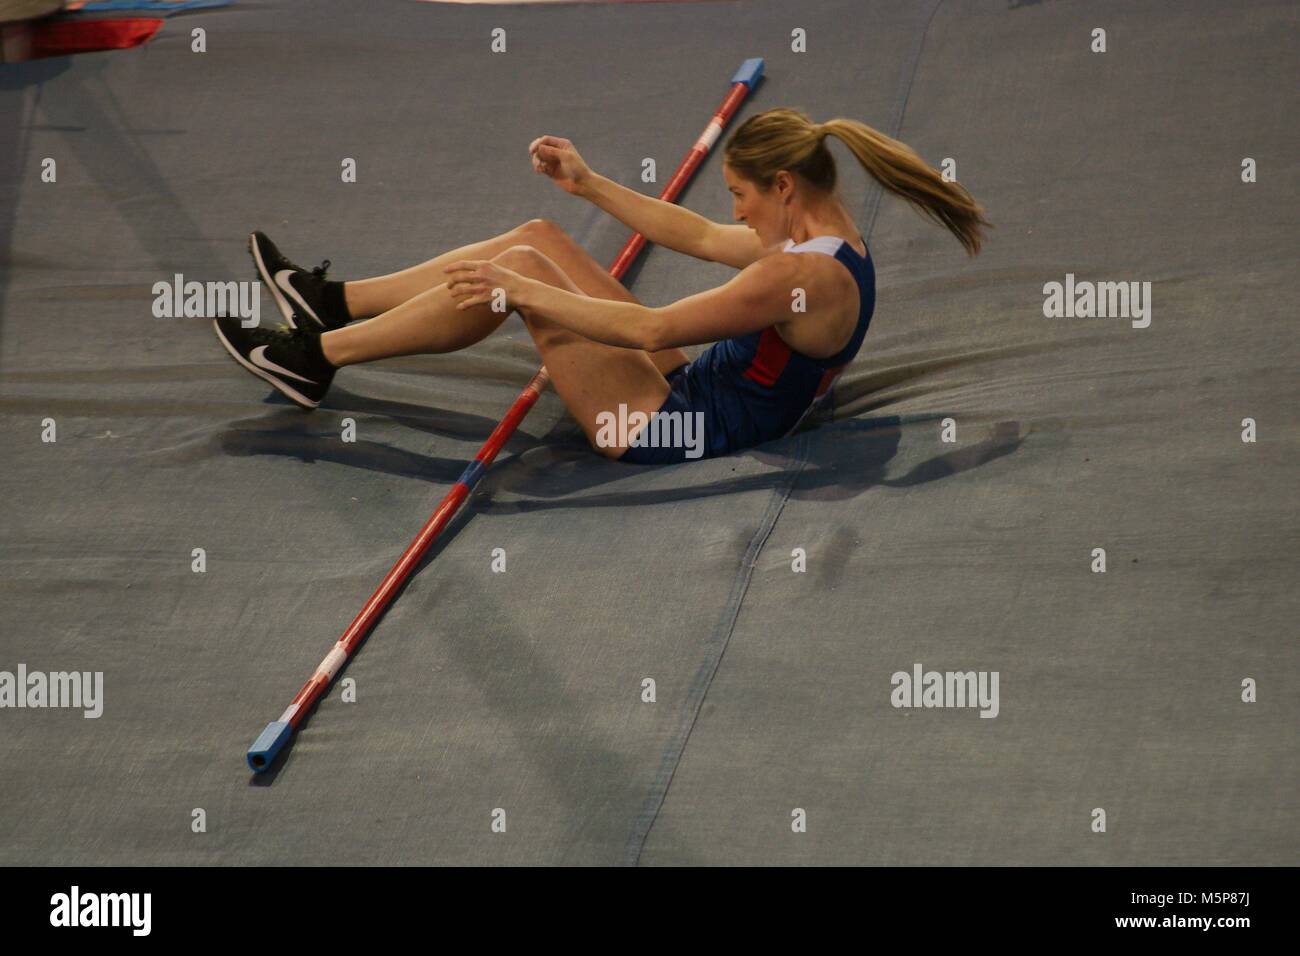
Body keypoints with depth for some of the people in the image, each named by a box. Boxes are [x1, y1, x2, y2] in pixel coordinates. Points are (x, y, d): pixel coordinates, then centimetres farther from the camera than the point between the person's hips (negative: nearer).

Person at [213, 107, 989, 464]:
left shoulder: (806, 275, -26)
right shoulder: (829, 242, 5)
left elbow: (650, 329, -29)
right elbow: (701, 238, 18)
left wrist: (523, 290, -22)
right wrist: (591, 186, 16)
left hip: (675, 430, -10)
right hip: (690, 392, 10)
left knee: (523, 266, -15)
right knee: (537, 238, 8)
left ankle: (314, 360, -7)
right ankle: (334, 305, 14)